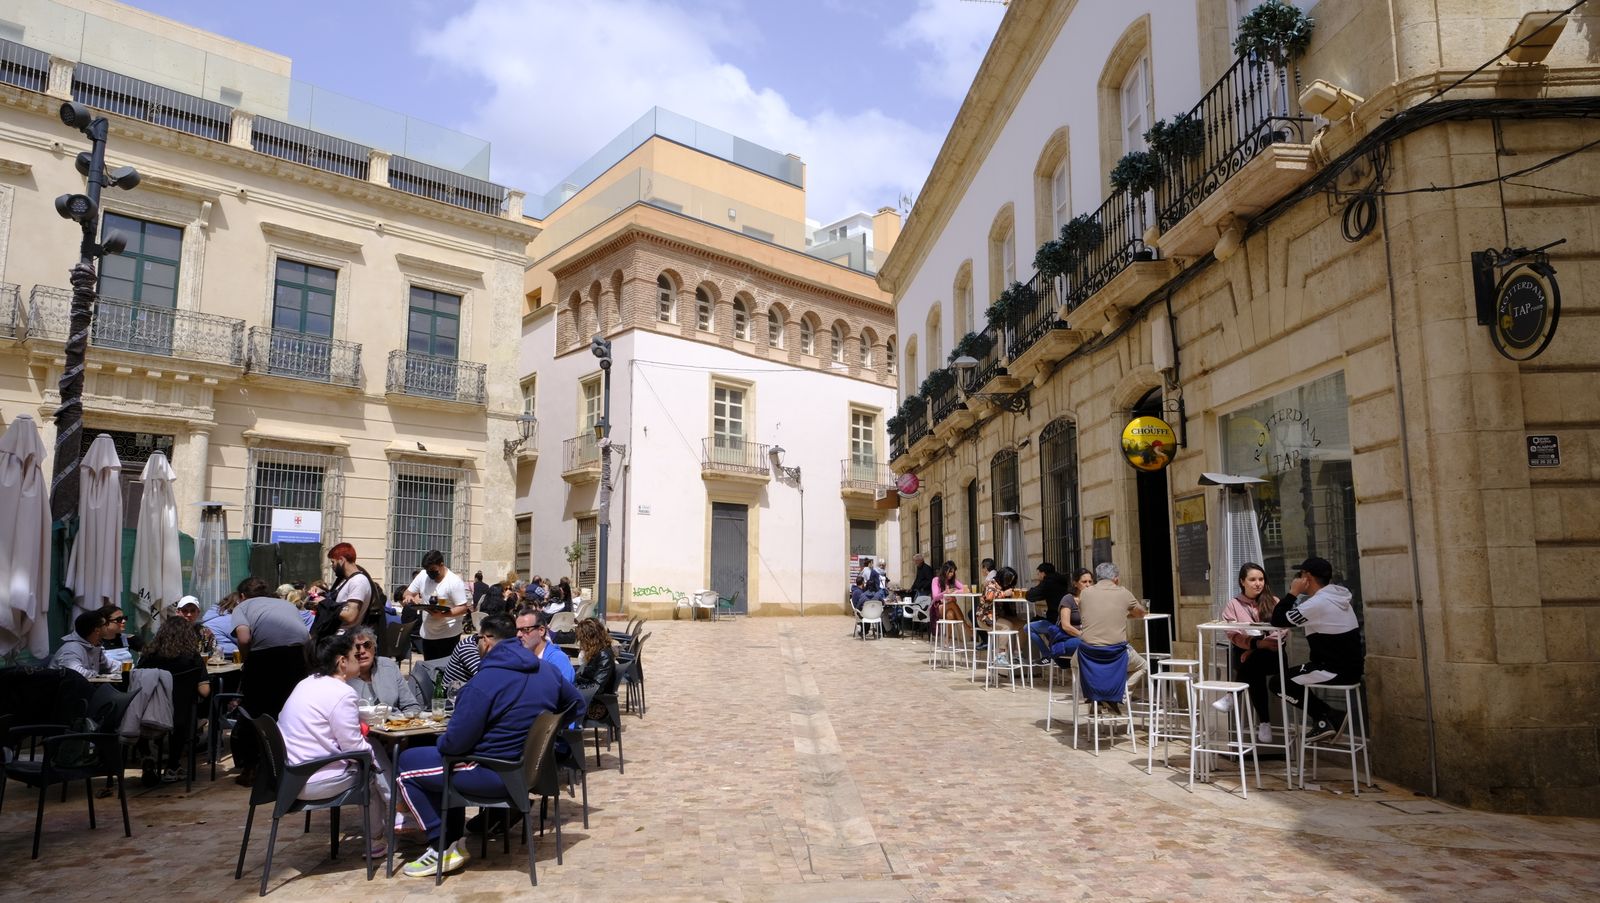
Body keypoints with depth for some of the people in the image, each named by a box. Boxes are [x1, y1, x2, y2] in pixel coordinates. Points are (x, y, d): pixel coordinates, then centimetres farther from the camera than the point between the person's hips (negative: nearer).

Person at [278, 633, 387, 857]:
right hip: (313, 783, -9)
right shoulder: (341, 693, -19)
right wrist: (373, 755, 2)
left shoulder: (306, 684, 10)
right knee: (372, 771, 9)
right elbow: (354, 747, -16)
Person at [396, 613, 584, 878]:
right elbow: (577, 702, 14)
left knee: (408, 763, 8)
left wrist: (440, 743, 3)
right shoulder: (546, 671, 1)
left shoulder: (483, 682, -23)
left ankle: (444, 849, 7)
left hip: (495, 775, -9)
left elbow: (455, 742, -20)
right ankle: (454, 840, 27)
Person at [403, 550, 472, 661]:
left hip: (448, 635, -6)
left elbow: (463, 608, -18)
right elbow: (408, 592, 11)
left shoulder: (454, 581, -16)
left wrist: (442, 614, -32)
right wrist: (409, 597, -14)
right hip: (427, 633, 6)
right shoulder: (423, 575, 2)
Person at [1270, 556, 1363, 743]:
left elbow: (1278, 621, -16)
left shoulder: (1317, 603, -20)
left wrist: (1293, 592, -10)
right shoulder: (1336, 598, 11)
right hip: (1350, 667, 9)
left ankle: (1329, 718, 1)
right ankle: (1327, 721, 18)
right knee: (1292, 676, 23)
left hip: (1336, 671, -9)